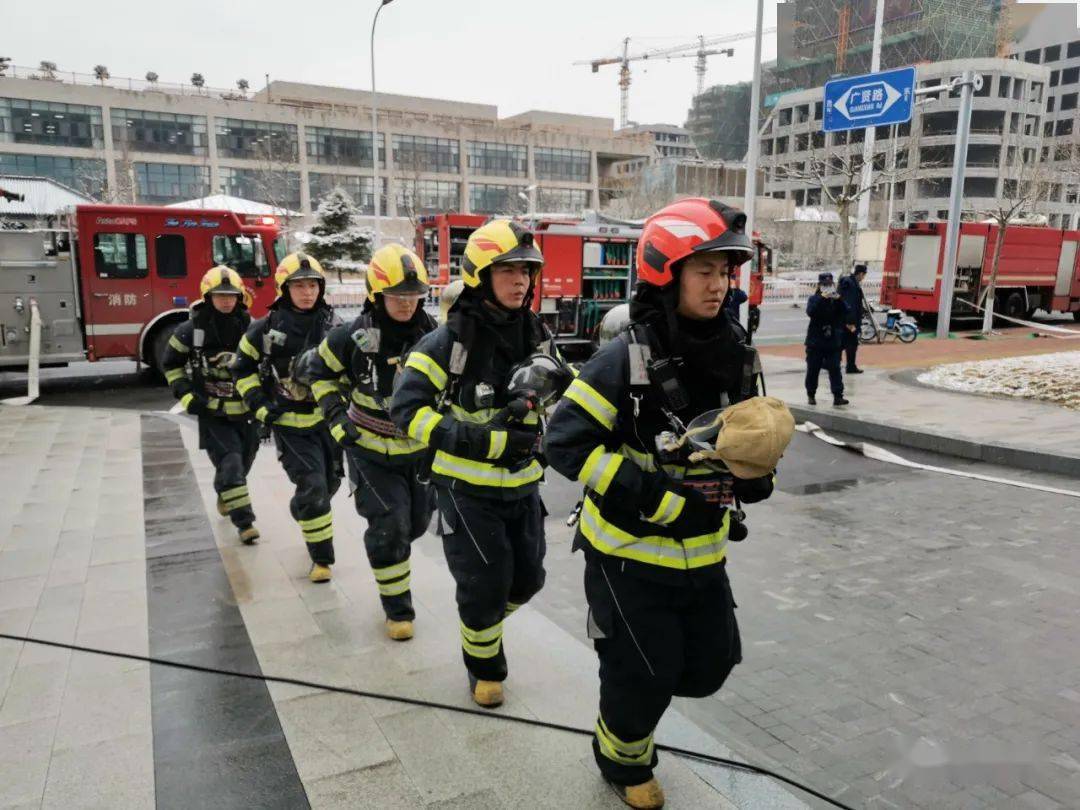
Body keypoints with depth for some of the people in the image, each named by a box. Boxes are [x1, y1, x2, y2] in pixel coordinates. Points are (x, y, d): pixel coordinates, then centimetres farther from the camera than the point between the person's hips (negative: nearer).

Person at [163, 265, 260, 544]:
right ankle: (244, 521, -2)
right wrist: (187, 395, -5)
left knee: (243, 462, 16)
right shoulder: (192, 330, -8)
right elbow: (171, 364, 6)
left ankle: (225, 498, 45)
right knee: (230, 464, -11)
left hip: (246, 411, 3)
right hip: (212, 413, -3)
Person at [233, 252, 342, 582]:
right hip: (290, 424, -4)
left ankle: (301, 512, 49)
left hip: (327, 419, 4)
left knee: (330, 483, 16)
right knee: (312, 487, -10)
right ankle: (321, 558, 5)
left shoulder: (331, 325, 0)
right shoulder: (267, 328, -8)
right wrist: (261, 406, -5)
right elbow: (243, 369, 4)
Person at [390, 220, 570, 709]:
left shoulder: (537, 336, 1)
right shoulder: (450, 341, -15)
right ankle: (483, 668, 29)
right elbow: (407, 408, -20)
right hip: (467, 488, -5)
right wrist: (484, 441, -27)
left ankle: (480, 617, 45)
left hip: (522, 485, 5)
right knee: (484, 585, 1)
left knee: (526, 579, 13)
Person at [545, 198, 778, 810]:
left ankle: (633, 693, 46)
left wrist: (756, 473, -10)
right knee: (645, 675, 5)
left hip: (703, 550, 6)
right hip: (629, 550, -6)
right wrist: (664, 500, -27)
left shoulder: (737, 354, -1)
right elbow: (566, 442, -24)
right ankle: (622, 759, 39)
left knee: (709, 665, 13)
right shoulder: (628, 358, -21)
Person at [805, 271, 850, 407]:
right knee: (813, 369, 6)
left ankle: (838, 396, -5)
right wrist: (822, 297, -27)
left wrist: (838, 299, -21)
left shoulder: (837, 300, 6)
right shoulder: (814, 299, -1)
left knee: (835, 369, -3)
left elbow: (845, 313, -9)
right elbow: (810, 312, -20)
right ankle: (811, 395, 20)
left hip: (833, 341, 2)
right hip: (815, 341, -2)